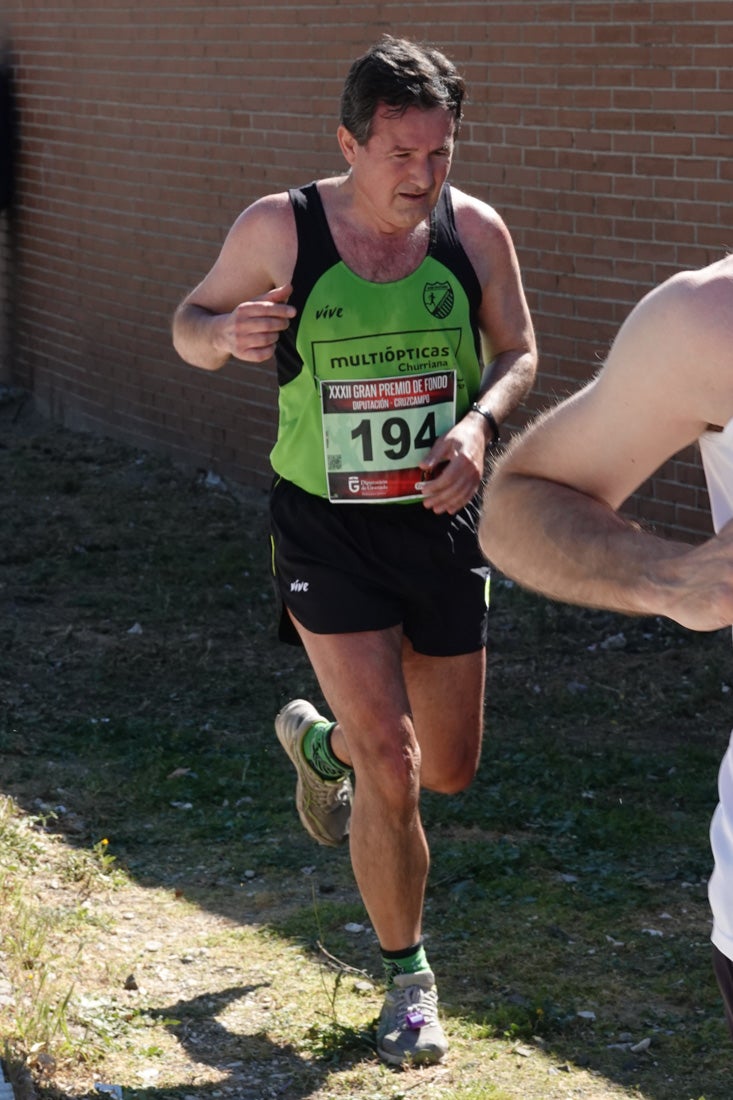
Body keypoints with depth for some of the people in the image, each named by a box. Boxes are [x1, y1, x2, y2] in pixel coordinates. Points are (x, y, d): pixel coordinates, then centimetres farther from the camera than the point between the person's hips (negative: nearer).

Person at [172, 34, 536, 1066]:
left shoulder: (474, 231, -7)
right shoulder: (278, 230, -12)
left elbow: (518, 354, 7)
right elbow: (190, 324, 2)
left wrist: (479, 421, -14)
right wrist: (225, 332, -22)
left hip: (439, 524, 3)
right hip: (326, 528, -3)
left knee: (449, 768, 13)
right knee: (392, 768, -12)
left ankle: (320, 740, 47)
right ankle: (408, 980, 9)